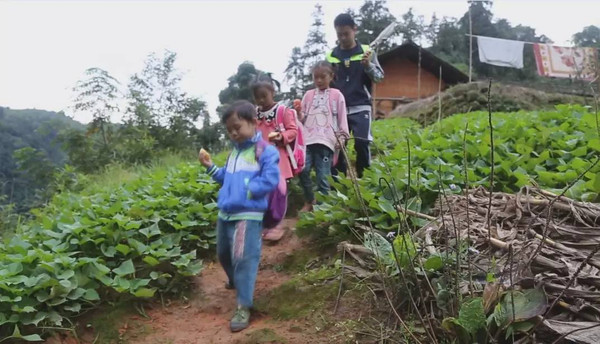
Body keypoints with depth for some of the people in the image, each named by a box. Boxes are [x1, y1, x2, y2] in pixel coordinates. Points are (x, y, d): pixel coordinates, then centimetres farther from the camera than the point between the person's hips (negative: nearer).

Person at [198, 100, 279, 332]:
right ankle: (236, 281, 52)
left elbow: (270, 181, -18)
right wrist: (210, 166, 10)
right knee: (223, 255, 23)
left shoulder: (265, 150, -9)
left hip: (248, 215, -8)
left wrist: (246, 191, -20)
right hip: (225, 213, 8)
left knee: (243, 259, -9)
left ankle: (243, 306, 2)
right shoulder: (234, 151, 16)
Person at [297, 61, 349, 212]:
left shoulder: (336, 95, 7)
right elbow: (302, 119, 17)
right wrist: (298, 112, -4)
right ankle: (309, 201, 11)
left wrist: (341, 137, -2)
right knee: (303, 170, -9)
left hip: (326, 140, -3)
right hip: (308, 139, 3)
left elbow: (342, 118, 5)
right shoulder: (308, 95, 16)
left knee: (323, 175, -4)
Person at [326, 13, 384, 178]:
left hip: (361, 107, -2)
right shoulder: (331, 56, 9)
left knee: (361, 143, -12)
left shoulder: (367, 52, 4)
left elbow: (379, 77, 1)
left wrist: (368, 65, -18)